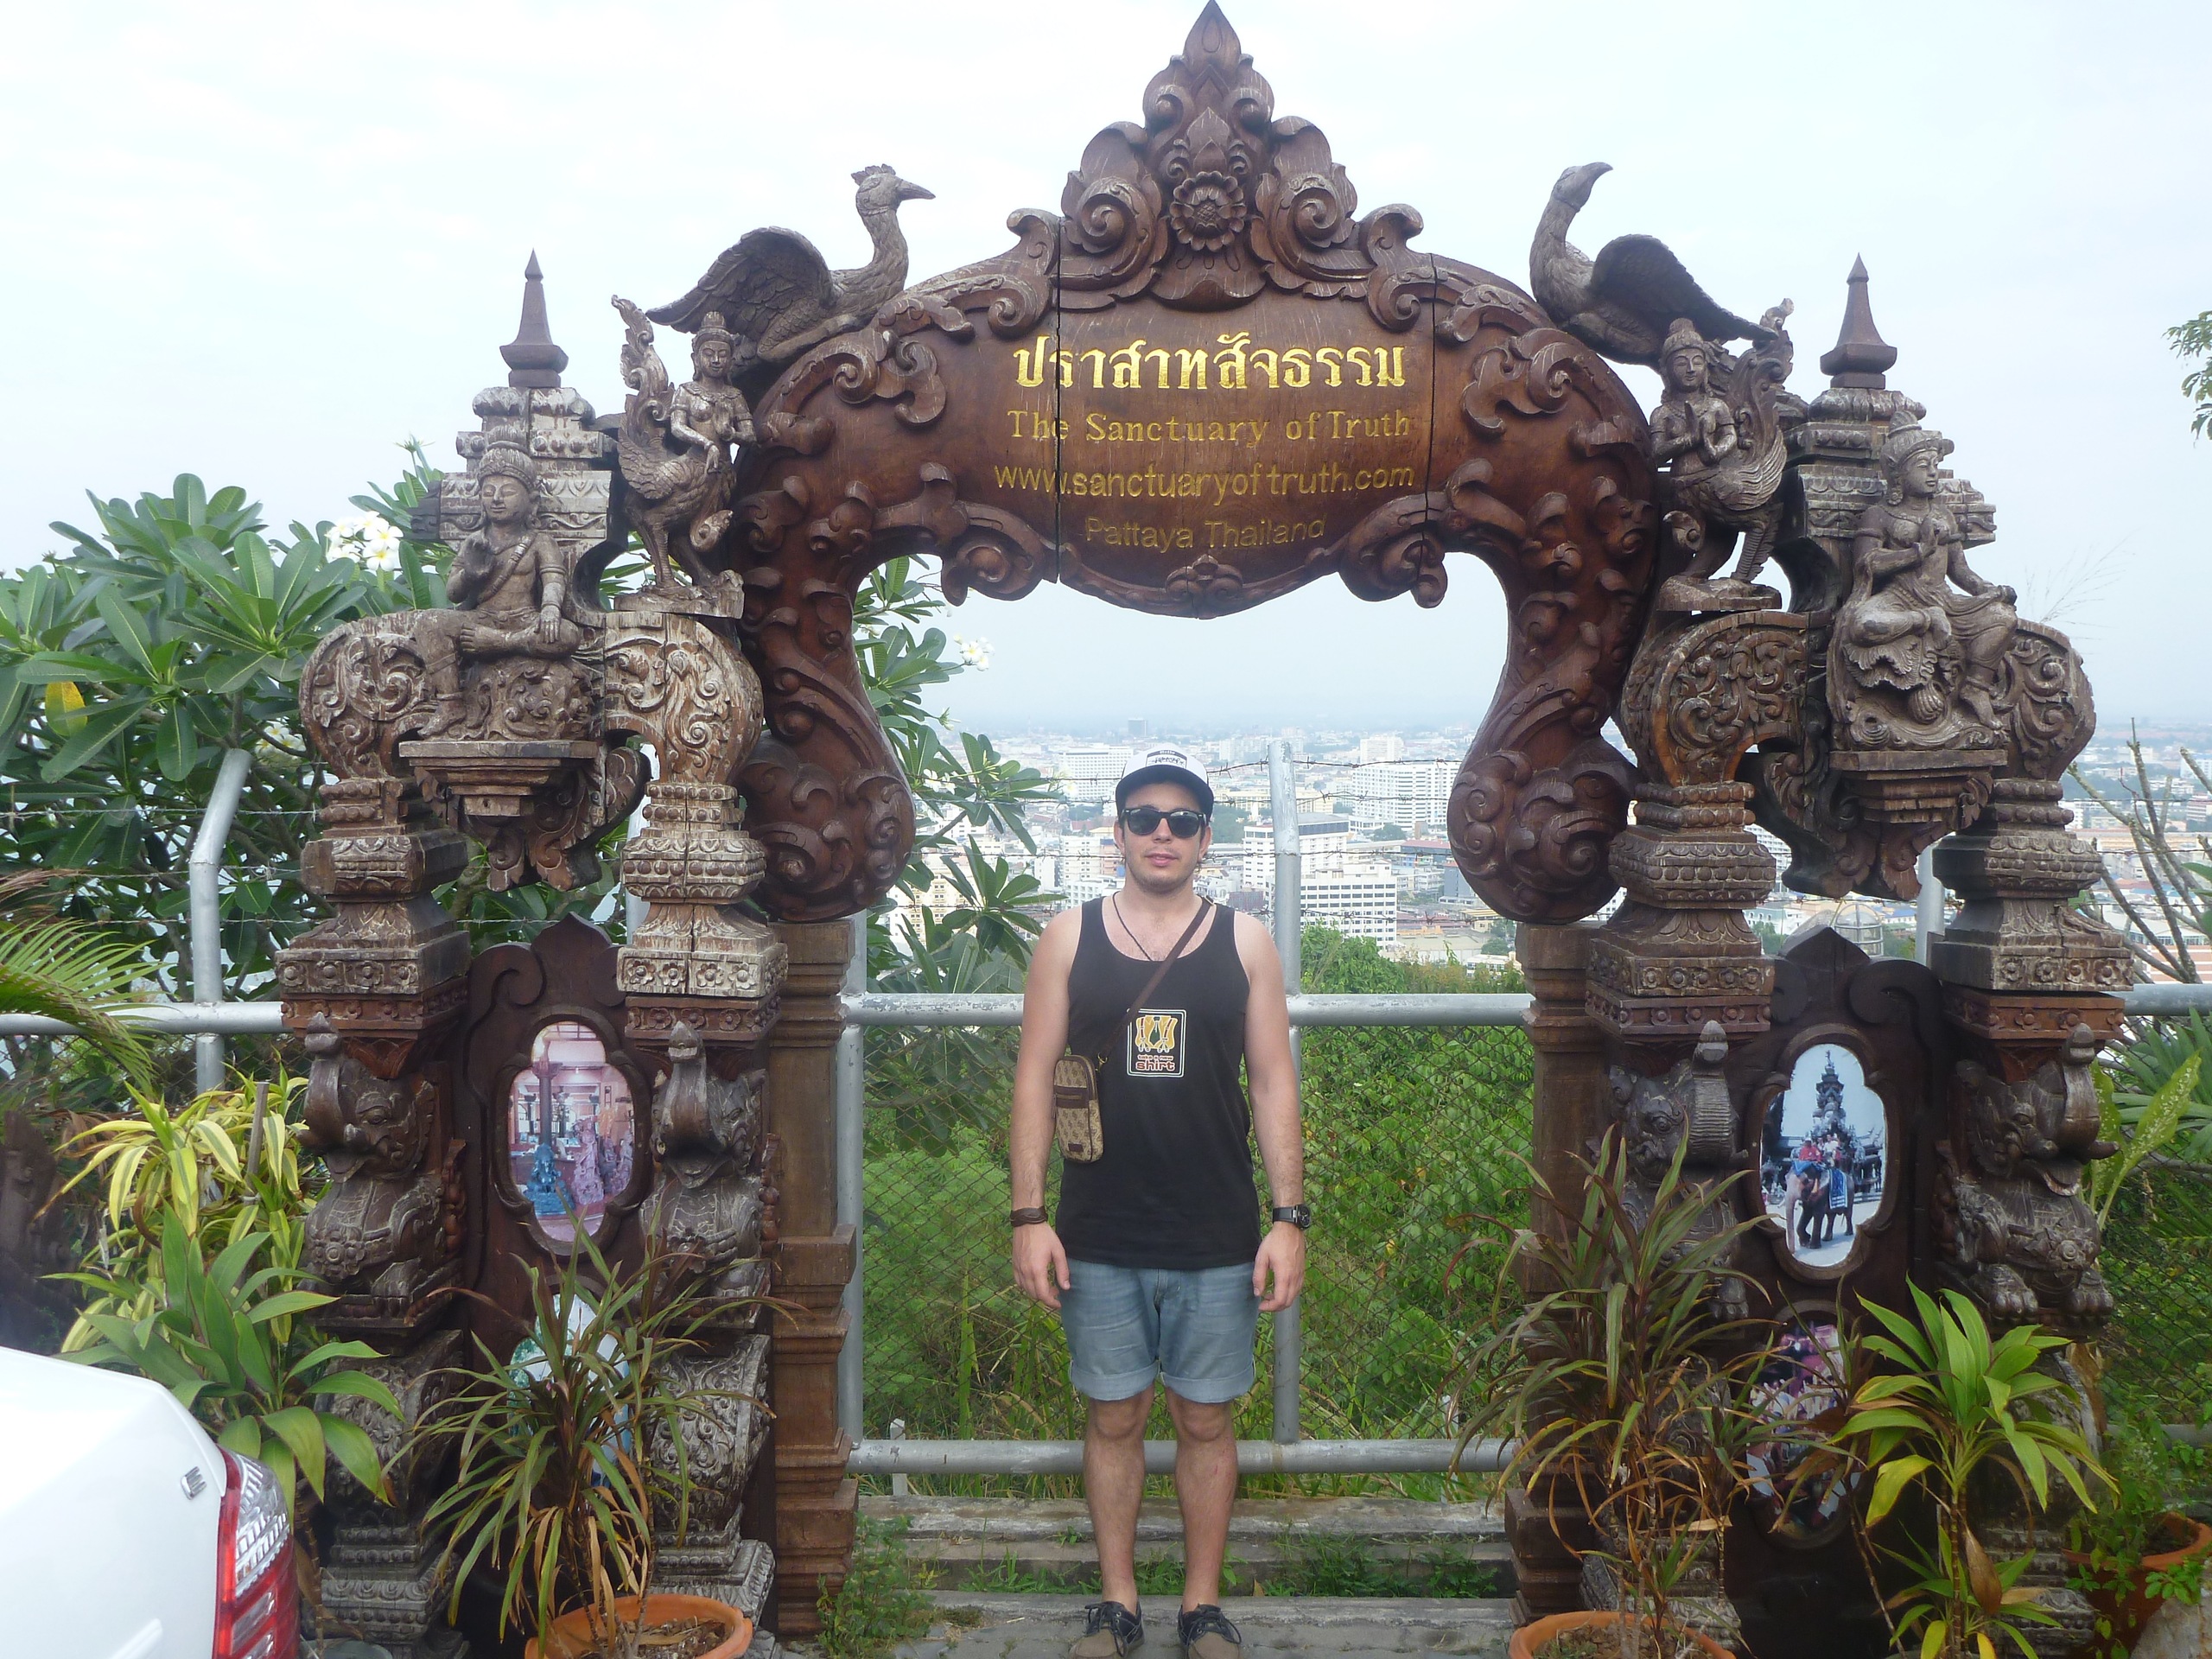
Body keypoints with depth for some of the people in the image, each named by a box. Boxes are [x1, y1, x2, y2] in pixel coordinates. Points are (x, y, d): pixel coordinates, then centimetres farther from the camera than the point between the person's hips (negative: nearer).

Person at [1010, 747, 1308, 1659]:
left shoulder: (1244, 941, 3)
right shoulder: (1069, 937, 2)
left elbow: (1274, 1086, 3)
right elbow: (1035, 1079, 2)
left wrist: (1289, 1219, -4)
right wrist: (1028, 1217, -4)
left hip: (1218, 1240, 0)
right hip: (1099, 1240, 0)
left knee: (1206, 1419, 9)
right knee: (1113, 1416, 10)